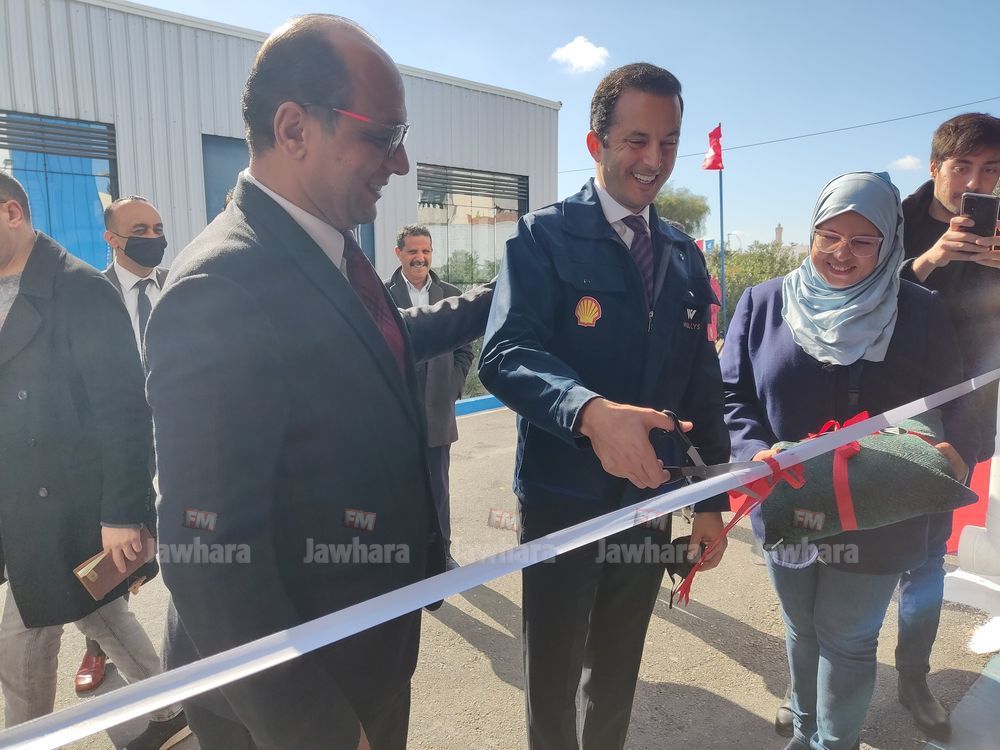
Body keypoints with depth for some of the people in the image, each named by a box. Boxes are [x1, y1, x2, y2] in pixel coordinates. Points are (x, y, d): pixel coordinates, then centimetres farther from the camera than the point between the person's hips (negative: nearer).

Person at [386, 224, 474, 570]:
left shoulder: (451, 295, 7)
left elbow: (464, 350, 10)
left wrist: (452, 387, 0)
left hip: (437, 410, 3)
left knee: (438, 487, 12)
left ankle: (441, 552, 26)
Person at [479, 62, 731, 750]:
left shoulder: (685, 255, 6)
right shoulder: (545, 236, -11)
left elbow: (702, 382, 7)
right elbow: (506, 355, -24)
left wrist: (711, 500, 6)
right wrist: (591, 412, -42)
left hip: (651, 496, 5)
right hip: (563, 499, -4)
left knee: (619, 673, 24)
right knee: (554, 675, 17)